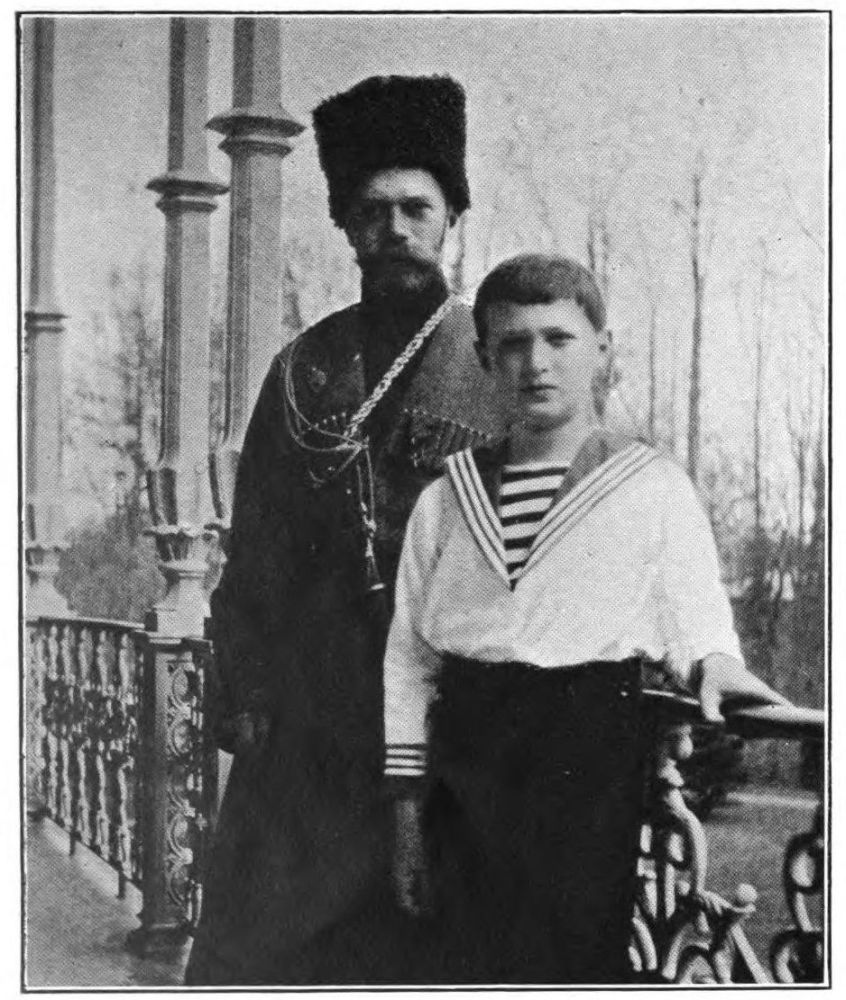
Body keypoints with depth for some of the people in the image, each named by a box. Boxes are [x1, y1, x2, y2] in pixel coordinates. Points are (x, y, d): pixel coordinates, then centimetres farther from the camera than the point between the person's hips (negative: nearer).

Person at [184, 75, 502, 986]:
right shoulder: (303, 367, 9)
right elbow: (254, 551, 10)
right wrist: (242, 693, 3)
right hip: (305, 730, 3)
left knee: (433, 951, 6)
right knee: (247, 942, 5)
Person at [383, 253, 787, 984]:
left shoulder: (655, 487, 3)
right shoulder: (446, 499, 11)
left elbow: (693, 610, 0)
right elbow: (408, 656, 12)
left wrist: (712, 662, -23)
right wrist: (408, 807, 9)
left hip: (591, 759, -3)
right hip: (466, 754, 3)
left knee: (579, 956, -3)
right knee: (472, 964, 7)